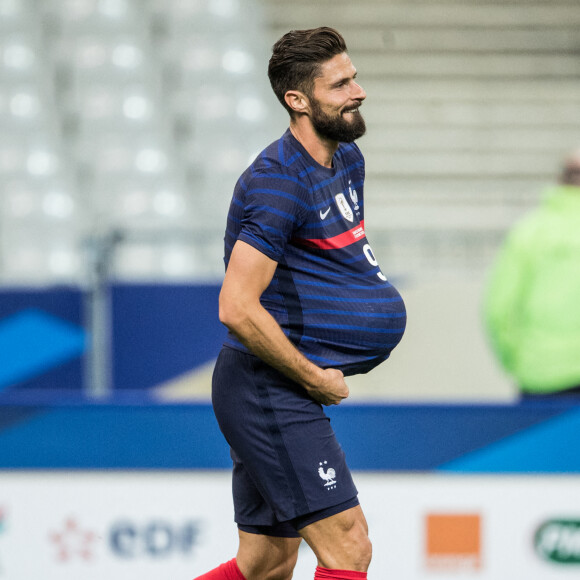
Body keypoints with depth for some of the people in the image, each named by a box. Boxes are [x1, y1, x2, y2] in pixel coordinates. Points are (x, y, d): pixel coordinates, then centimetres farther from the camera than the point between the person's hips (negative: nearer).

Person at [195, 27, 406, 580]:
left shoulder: (347, 158, 11)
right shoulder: (278, 182, -19)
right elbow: (237, 310, -25)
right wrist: (315, 378, -16)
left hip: (281, 398, 10)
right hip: (266, 388, -10)